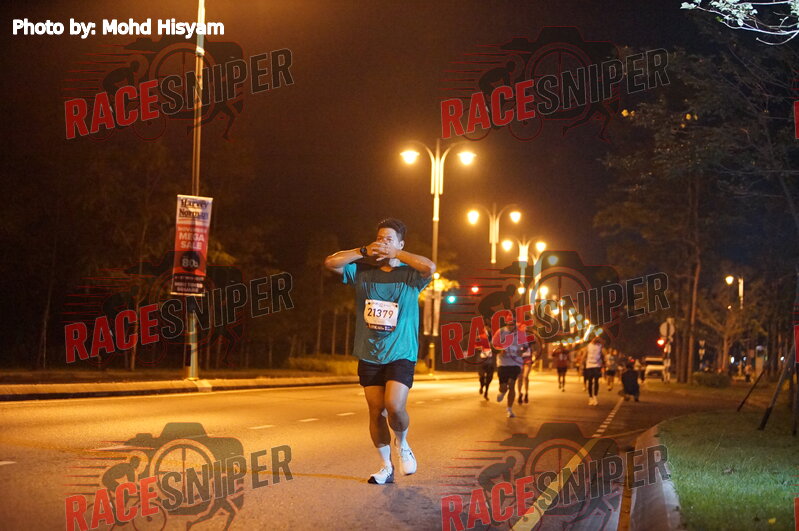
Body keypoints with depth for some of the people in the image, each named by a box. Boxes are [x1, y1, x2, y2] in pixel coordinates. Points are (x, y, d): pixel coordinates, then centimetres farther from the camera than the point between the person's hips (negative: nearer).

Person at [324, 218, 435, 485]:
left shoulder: (410, 274, -2)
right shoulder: (362, 272, 6)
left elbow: (430, 267, -24)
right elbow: (330, 262, -4)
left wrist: (395, 254, -16)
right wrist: (364, 252, -8)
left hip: (401, 355, -3)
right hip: (369, 355, 3)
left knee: (394, 406, -19)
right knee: (376, 411, 5)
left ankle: (402, 443, 12)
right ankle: (386, 467, 19)